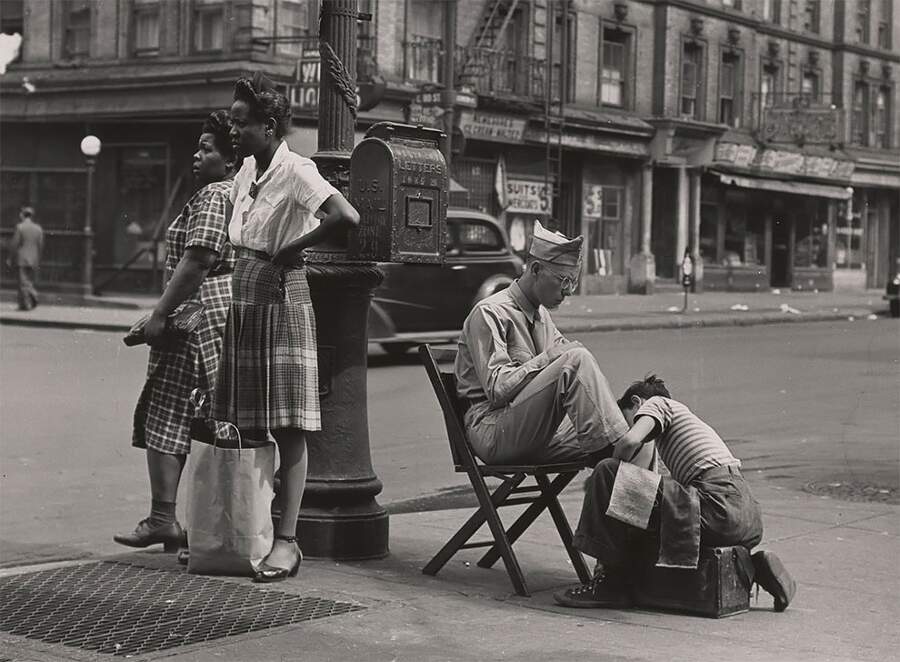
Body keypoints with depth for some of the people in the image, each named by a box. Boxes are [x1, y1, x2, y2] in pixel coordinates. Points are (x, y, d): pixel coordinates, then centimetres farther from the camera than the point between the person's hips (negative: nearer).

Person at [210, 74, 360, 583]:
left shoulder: (296, 171, -13)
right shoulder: (247, 170, 11)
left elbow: (347, 217, -28)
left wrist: (291, 249, -17)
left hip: (282, 298, -8)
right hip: (245, 302, 8)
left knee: (288, 427, -5)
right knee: (245, 425, 10)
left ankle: (287, 541, -4)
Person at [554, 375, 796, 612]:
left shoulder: (657, 403, 10)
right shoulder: (683, 414, 34)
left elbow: (631, 440, -11)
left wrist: (607, 475, 7)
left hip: (719, 504, -9)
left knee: (607, 474, -9)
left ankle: (612, 583, -4)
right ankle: (754, 567, 15)